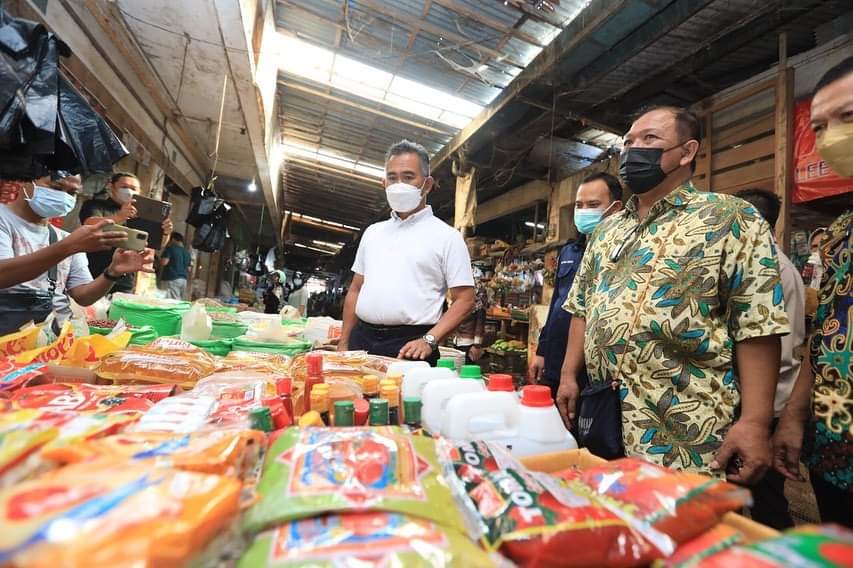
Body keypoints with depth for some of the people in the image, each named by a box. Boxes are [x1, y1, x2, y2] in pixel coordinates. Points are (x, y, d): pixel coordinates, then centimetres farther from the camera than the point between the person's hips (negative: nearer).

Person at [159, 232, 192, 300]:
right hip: (183, 280, 7)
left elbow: (163, 262, -12)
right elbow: (188, 269, 17)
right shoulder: (187, 252, 15)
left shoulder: (170, 248, -3)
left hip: (171, 279, -6)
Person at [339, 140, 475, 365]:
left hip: (411, 346, -4)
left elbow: (464, 300, -5)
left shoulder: (446, 236, -1)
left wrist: (429, 341, -16)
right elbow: (355, 290, 17)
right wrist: (344, 344, 12)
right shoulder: (372, 233, 14)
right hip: (361, 339, 4)